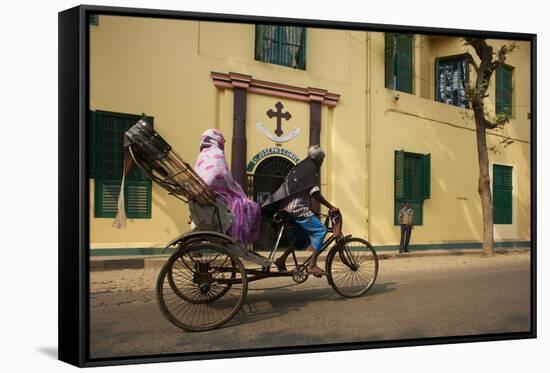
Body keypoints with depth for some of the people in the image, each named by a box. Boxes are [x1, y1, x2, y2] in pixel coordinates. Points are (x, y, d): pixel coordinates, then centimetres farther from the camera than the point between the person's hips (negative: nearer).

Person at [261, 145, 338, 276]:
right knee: (320, 230, -8)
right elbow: (315, 192, -14)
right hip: (298, 208, -10)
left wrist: (312, 211, 35)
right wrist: (331, 207, -12)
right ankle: (312, 265, -11)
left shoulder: (299, 167, 24)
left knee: (303, 233, 18)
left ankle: (282, 260, 14)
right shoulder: (311, 167, -5)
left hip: (287, 207, 10)